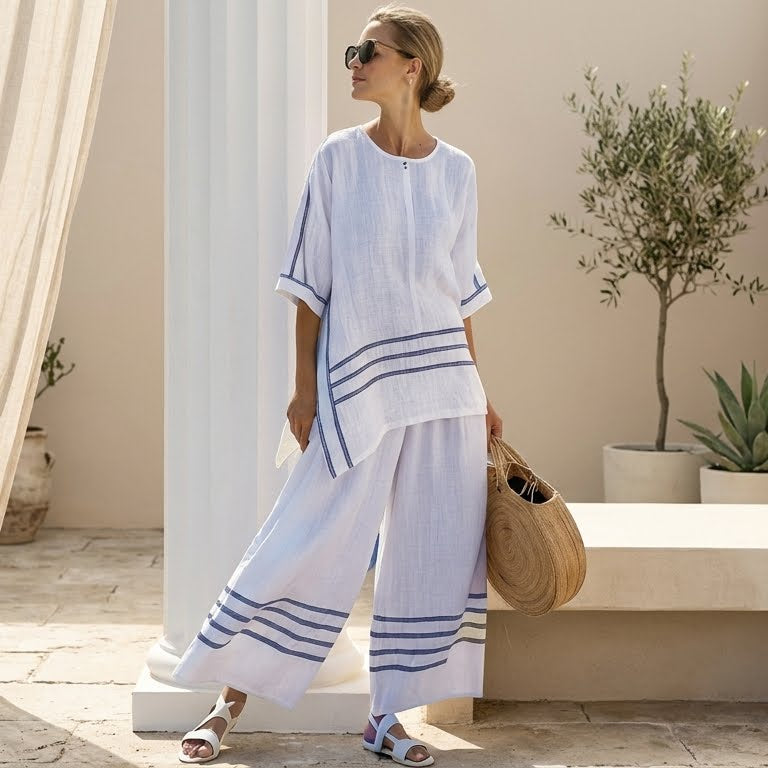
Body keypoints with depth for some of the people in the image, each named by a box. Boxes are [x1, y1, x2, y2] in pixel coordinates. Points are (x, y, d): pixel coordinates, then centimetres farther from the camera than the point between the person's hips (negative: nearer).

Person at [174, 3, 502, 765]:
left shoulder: (456, 170, 6)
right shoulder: (339, 157, 0)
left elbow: (461, 293, 12)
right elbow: (310, 283, 0)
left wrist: (477, 393, 12)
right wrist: (305, 389, -4)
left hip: (444, 389, 3)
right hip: (356, 387, -3)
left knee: (436, 556, 3)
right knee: (312, 545, -3)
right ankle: (228, 701, 12)